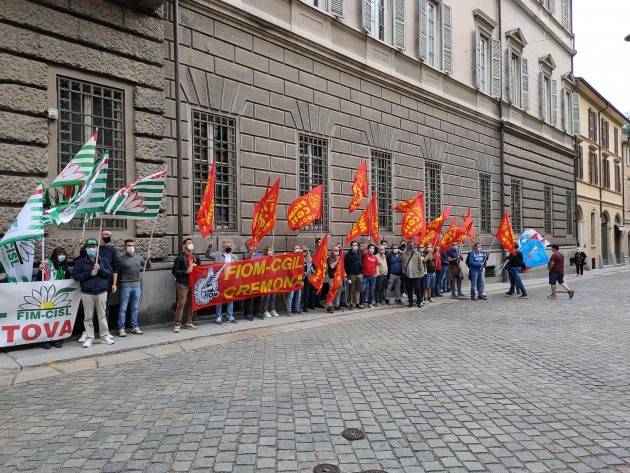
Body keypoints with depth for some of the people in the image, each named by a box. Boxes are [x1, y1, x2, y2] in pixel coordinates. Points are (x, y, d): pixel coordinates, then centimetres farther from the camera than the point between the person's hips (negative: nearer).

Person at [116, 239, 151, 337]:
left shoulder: (139, 257, 9)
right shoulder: (121, 259, -3)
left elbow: (148, 267, 12)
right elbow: (117, 272, -2)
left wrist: (148, 259, -3)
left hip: (137, 285, 4)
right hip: (125, 286, -4)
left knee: (135, 308, 11)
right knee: (123, 308, 1)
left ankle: (134, 327, 19)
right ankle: (121, 328, 6)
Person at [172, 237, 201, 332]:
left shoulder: (195, 257, 13)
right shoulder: (180, 257, -5)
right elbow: (174, 271, -8)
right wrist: (186, 271, -16)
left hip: (193, 283, 6)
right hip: (183, 284, -6)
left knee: (191, 303, 9)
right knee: (181, 304, -7)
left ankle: (189, 322, 19)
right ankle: (177, 324, -2)